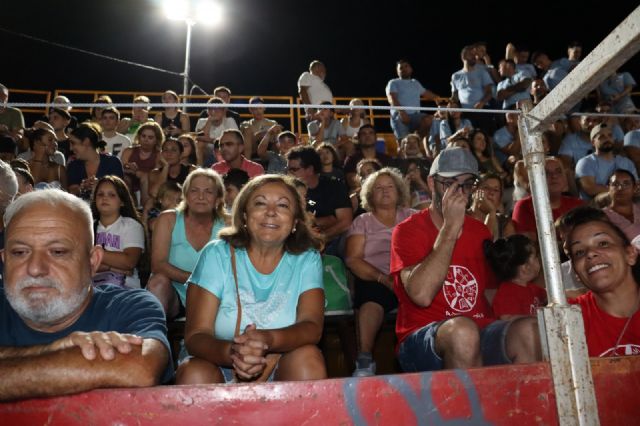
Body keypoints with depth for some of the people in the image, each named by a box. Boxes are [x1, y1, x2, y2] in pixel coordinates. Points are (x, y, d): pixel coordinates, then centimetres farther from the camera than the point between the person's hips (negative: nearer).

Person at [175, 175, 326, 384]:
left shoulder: (307, 259, -3)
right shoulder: (216, 255, -6)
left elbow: (312, 327, -15)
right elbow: (196, 335, -12)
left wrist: (268, 340, -38)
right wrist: (231, 352, -36)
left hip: (282, 367, 1)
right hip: (220, 366, -1)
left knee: (308, 357, -27)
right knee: (194, 373, -30)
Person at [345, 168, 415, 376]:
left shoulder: (412, 216, 23)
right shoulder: (362, 222, 18)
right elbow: (353, 259, 4)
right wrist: (385, 279, -11)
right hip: (375, 279, -1)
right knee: (371, 299, -36)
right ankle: (364, 361, -34)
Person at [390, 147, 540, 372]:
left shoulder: (480, 231, 15)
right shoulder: (407, 230, -3)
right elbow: (421, 294, -20)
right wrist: (450, 228, -17)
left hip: (481, 332, 5)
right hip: (421, 341, -4)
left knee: (529, 328, -24)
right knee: (462, 329, -35)